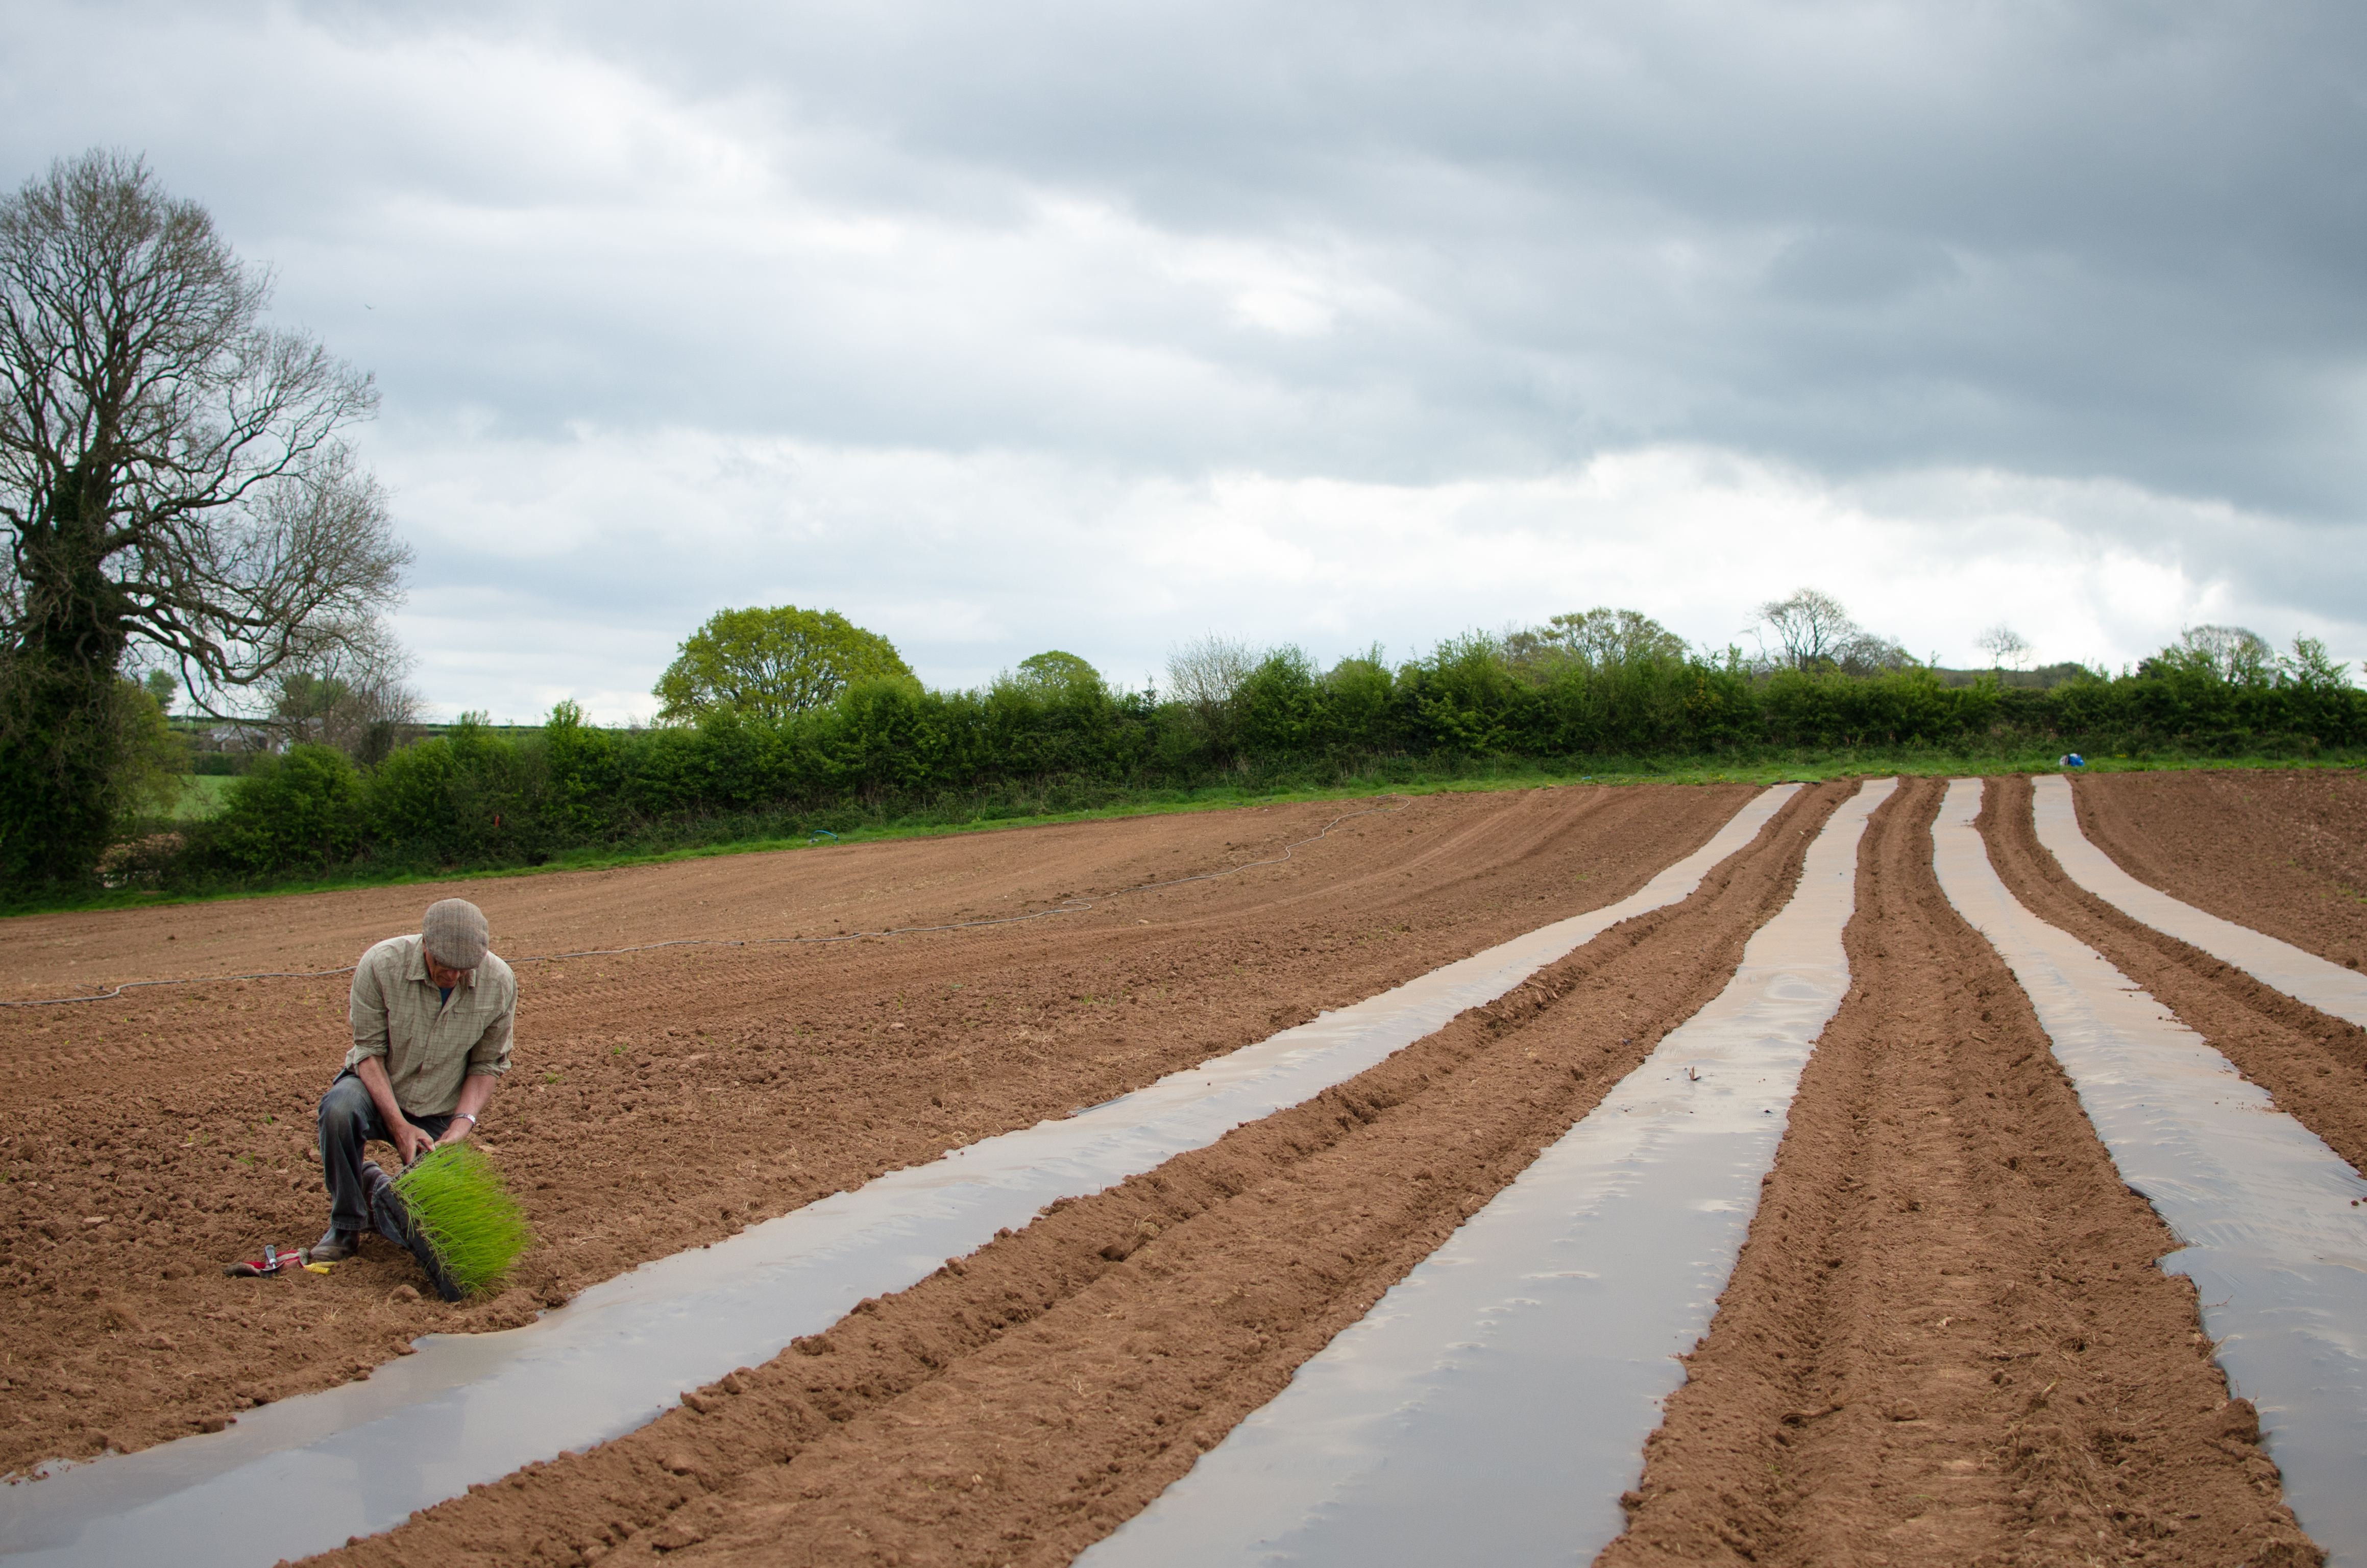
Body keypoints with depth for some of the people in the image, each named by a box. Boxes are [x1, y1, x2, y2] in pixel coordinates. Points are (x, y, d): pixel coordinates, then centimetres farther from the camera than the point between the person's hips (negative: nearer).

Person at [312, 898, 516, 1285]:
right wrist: (399, 1125, -24)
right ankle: (346, 1224, -14)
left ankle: (377, 1189, 21)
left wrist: (463, 1123, -19)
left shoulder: (499, 983, -14)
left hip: (440, 1113, 2)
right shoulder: (380, 965, -21)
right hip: (379, 1092, -1)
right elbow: (370, 1051, -15)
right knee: (340, 1109, -38)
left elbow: (487, 1064, -3)